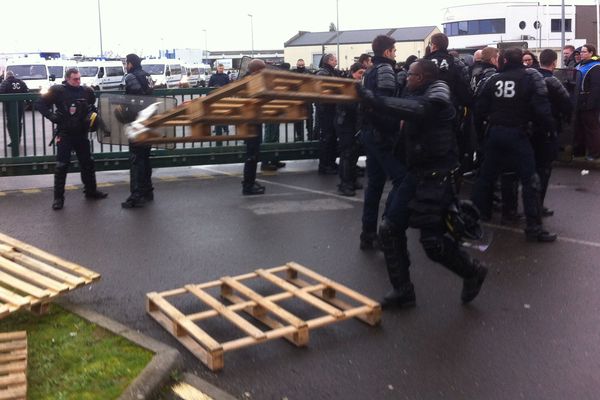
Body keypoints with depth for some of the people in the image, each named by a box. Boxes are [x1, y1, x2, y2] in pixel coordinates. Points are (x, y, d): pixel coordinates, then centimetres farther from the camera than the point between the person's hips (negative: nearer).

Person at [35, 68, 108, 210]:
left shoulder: (86, 91, 2)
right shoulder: (58, 91, -7)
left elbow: (94, 106, 20)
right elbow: (40, 104, -2)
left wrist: (92, 114, 2)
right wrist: (51, 116, -13)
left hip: (81, 134, 4)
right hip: (64, 134, -4)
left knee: (87, 163, 13)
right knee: (62, 165, -4)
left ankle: (91, 190, 29)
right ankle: (58, 197, 2)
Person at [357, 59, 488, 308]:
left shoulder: (437, 95, -14)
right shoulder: (415, 96, 15)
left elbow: (415, 110, -32)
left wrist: (375, 99, -34)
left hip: (437, 176, -9)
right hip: (417, 173, 9)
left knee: (432, 239, -7)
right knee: (390, 229, 4)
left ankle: (473, 272, 20)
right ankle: (403, 291, 14)